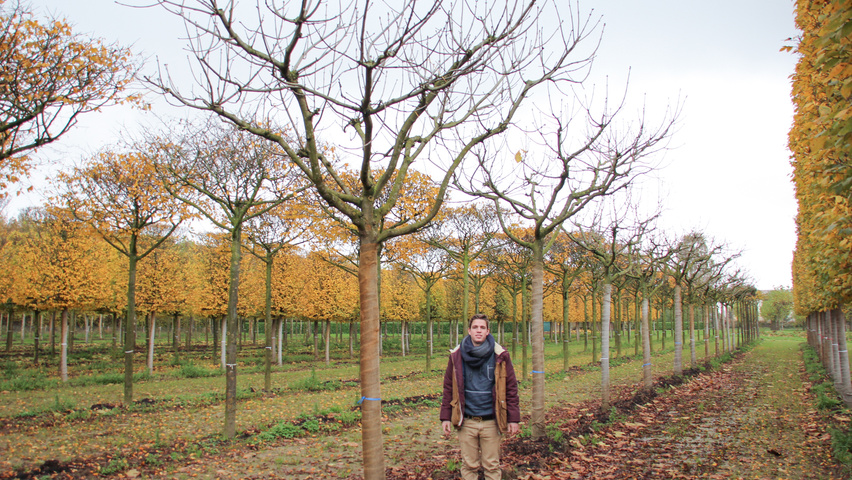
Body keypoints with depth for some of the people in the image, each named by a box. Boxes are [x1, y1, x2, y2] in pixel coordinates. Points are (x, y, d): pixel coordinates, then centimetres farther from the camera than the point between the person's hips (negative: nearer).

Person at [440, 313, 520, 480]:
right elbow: (448, 388, 5)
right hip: (466, 422, 1)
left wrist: (513, 418, -2)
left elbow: (511, 388, 0)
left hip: (491, 422, -1)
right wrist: (445, 417, 2)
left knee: (492, 466, 8)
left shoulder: (500, 355, -3)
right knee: (469, 466, 9)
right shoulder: (457, 355, 0)